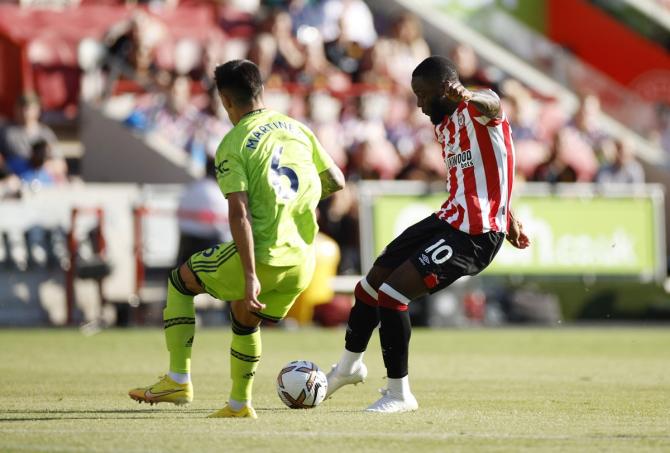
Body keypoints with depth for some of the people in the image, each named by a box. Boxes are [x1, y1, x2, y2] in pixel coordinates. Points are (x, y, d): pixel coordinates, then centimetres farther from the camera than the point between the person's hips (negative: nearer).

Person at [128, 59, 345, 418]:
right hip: (302, 262, 6)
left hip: (263, 256, -6)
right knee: (244, 318, 31)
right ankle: (239, 404, 34)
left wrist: (250, 277, -21)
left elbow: (239, 213, -17)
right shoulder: (297, 129, 10)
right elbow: (336, 182, 16)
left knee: (180, 281, 17)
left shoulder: (233, 145, -7)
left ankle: (178, 380, 12)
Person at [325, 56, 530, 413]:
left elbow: (491, 105, -43)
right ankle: (349, 366, 45)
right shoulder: (443, 125, 15)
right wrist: (506, 219, 37)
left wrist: (468, 99, -68)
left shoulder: (477, 110, -15)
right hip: (448, 219, 10)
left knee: (391, 294, -18)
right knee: (371, 286, 20)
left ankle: (400, 394, -4)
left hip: (474, 235, -10)